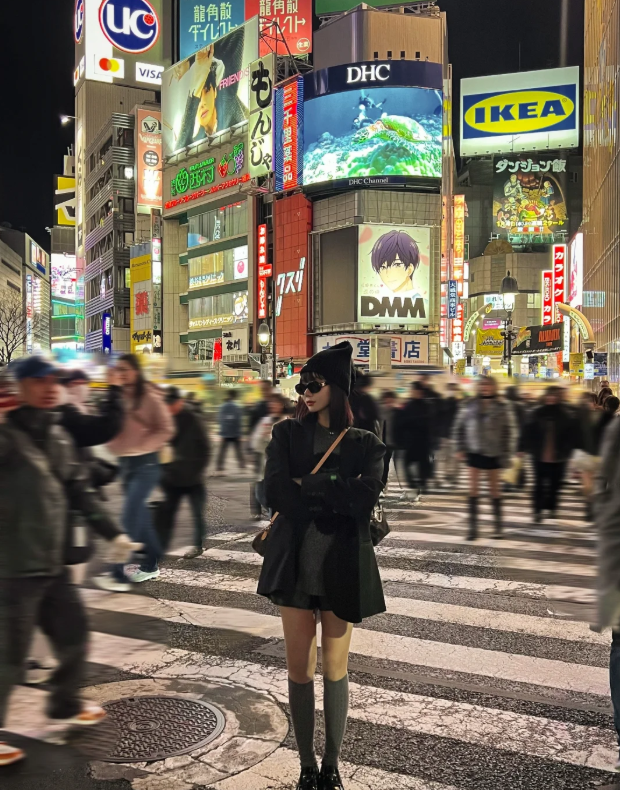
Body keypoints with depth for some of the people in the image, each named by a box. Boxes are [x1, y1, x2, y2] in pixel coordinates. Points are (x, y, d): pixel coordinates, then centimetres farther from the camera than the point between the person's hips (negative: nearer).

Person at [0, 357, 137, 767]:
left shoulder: (59, 436, 10)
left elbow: (80, 491, 16)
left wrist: (113, 532, 15)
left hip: (52, 564, 8)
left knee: (75, 632, 18)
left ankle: (66, 705, 40)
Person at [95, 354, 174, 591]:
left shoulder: (150, 396, -9)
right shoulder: (117, 396, 7)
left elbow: (166, 429, -7)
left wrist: (143, 446, -15)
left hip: (146, 463, -6)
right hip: (125, 462, 7)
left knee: (131, 517, -12)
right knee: (140, 515, 14)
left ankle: (120, 574, -11)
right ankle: (151, 564, 26)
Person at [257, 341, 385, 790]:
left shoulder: (365, 444, 2)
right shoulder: (287, 434, 4)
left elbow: (365, 497, -16)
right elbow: (276, 493, -10)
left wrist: (307, 487, -13)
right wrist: (335, 496, -13)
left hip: (342, 566, -1)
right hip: (296, 564, 1)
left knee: (335, 671, 10)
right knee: (299, 671, 6)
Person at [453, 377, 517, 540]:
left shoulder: (502, 407, -4)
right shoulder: (469, 405, 1)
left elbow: (510, 431, -3)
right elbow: (459, 427, 6)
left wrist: (506, 453, -7)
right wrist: (460, 448, 1)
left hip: (494, 454, -1)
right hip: (474, 452, 1)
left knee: (495, 488, 10)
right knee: (473, 488, -1)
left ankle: (498, 523, 24)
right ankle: (473, 526, 4)